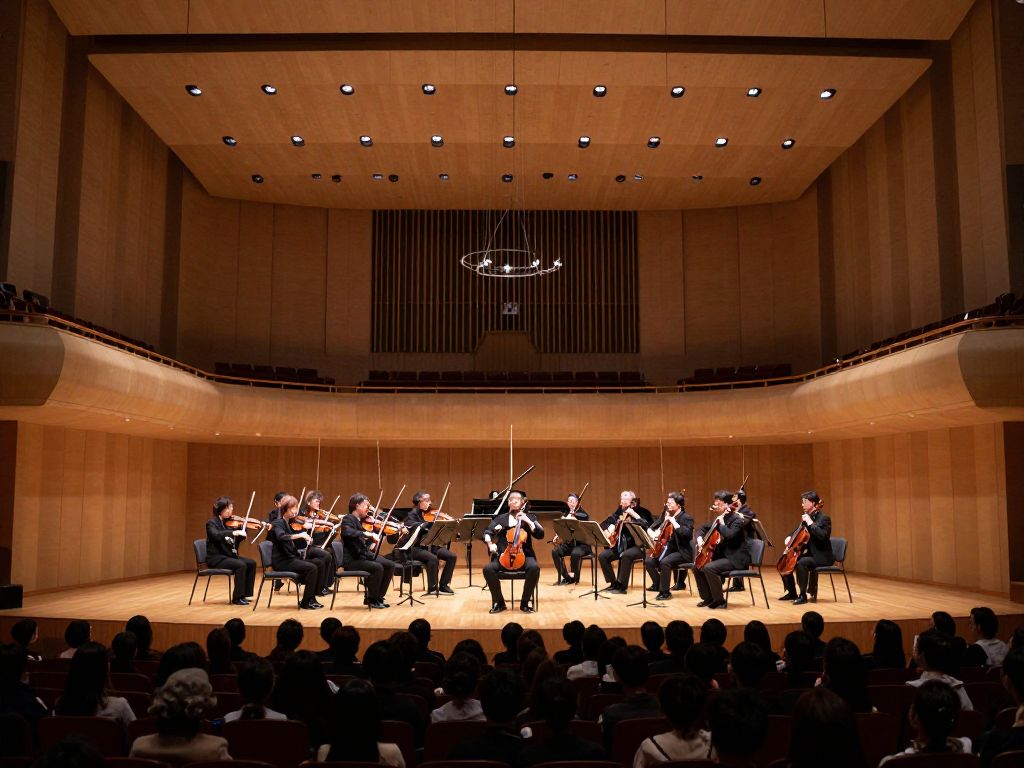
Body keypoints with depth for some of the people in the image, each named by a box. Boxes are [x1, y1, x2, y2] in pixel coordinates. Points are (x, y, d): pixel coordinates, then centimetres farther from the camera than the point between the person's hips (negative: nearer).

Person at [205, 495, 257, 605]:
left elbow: (238, 539, 15)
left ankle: (244, 594, 2)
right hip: (216, 558, -7)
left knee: (251, 563, -5)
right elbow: (216, 535, -33)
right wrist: (233, 532, -42)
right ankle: (237, 598, -17)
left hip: (228, 555, 8)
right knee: (241, 565, -26)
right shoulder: (212, 523, -10)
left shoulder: (228, 522, 10)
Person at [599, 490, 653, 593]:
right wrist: (610, 528, -5)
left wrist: (634, 514, -25)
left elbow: (648, 526, -22)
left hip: (637, 546, -6)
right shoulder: (620, 511, 10)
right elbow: (607, 522, 18)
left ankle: (622, 586, -26)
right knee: (602, 556, -12)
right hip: (620, 545, 6)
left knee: (626, 555, -36)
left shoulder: (642, 512, -6)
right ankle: (613, 583, 0)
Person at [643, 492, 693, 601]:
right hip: (667, 549, 7)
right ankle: (658, 584, 12)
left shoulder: (686, 518, -9)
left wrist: (673, 521, -27)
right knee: (648, 561, -11)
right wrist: (653, 533, -3)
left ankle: (665, 591, -17)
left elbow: (687, 534, -28)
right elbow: (652, 528, 20)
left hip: (682, 552, -7)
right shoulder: (666, 515, 11)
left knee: (664, 562, -32)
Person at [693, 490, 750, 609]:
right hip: (723, 555, 10)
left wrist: (721, 523, -21)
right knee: (697, 567, 5)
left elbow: (729, 535, -34)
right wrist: (700, 538, 6)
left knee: (708, 568, -28)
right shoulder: (720, 519, 10)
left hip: (736, 559, -10)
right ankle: (708, 598, 14)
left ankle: (719, 600, -14)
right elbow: (704, 528, 24)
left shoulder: (737, 519, -15)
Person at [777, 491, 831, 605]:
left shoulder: (824, 518, -14)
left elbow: (823, 536, -30)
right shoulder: (806, 516, 10)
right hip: (809, 553, 9)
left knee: (801, 562, -33)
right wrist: (790, 537, 4)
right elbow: (798, 531, 25)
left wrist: (810, 523, -28)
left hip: (822, 556, -9)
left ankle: (803, 595, -23)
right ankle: (792, 593, 17)